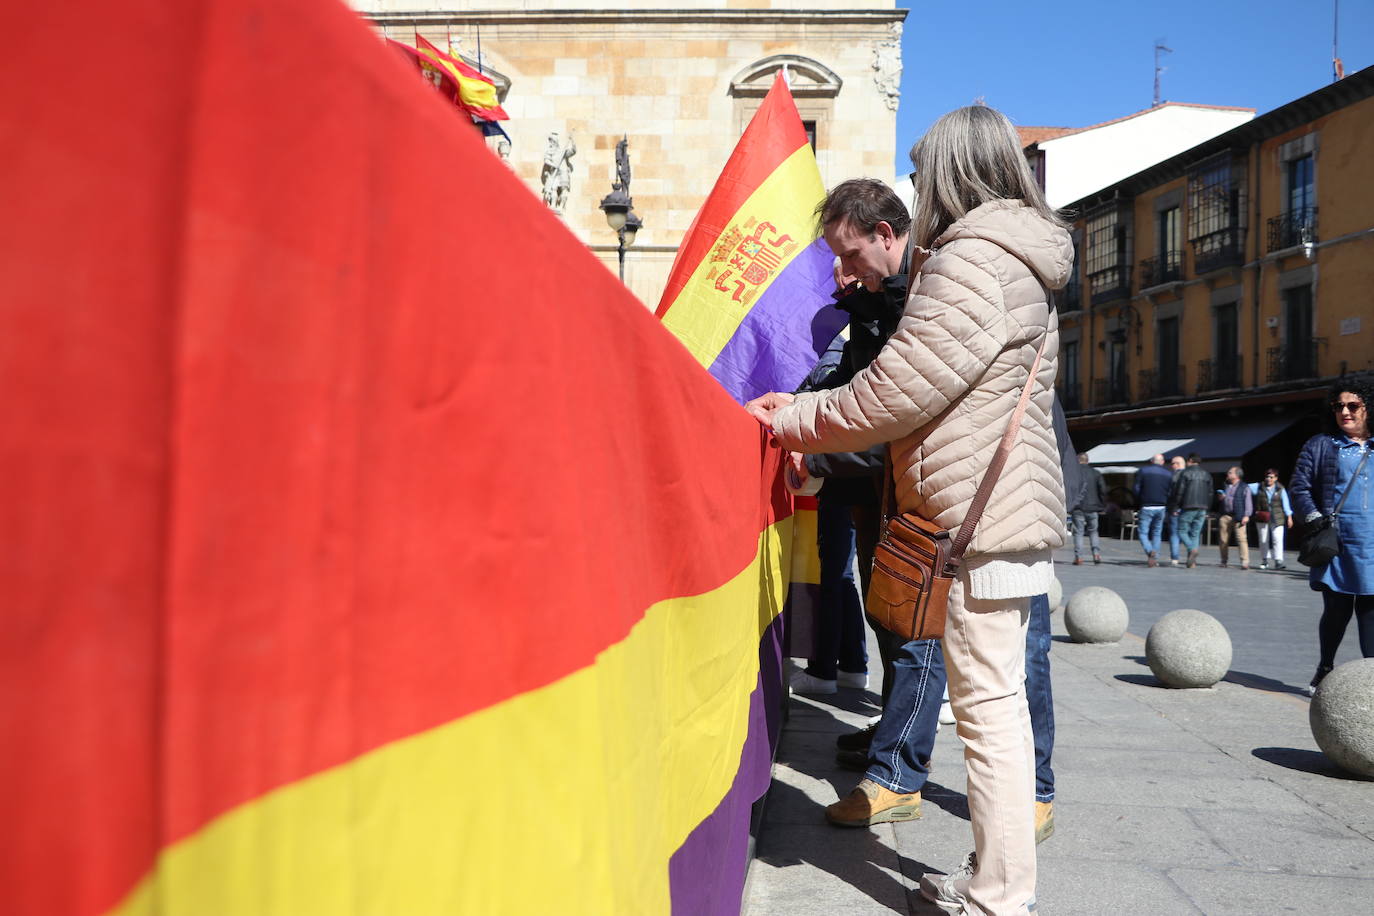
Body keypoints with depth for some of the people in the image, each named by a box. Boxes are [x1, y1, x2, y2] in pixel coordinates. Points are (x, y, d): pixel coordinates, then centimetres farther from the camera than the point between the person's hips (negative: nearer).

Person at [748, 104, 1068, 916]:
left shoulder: (973, 256, -12)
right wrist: (803, 409, 15)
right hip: (1013, 513, 10)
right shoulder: (1022, 264, 21)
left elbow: (894, 393, -16)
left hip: (980, 521, -10)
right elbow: (910, 388, 19)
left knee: (988, 707, -3)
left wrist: (790, 423, -2)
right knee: (1001, 702, 15)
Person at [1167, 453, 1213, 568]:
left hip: (1188, 508, -5)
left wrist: (1174, 508, -2)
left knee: (1182, 531, 3)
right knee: (1195, 534, 8)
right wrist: (1206, 509, 19)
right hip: (1202, 509, 5)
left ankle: (1192, 549, -22)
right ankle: (1192, 561, 3)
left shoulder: (1185, 473, -5)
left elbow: (1179, 492, -9)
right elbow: (1210, 494, 13)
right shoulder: (1207, 475, 13)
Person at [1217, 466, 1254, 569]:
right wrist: (1221, 498, 6)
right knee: (1223, 539, 5)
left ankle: (1245, 562, -15)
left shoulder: (1244, 487, 3)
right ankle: (1223, 561, 15)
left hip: (1238, 517, -6)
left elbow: (1248, 502, -3)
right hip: (1225, 516, 6)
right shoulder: (1226, 486, 21)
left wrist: (1246, 515, -13)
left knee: (1242, 539, -12)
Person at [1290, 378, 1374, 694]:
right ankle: (1325, 667, 24)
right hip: (1337, 542, -2)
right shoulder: (1320, 445, 6)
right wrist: (1315, 521, -9)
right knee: (1337, 610, 4)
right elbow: (1299, 487, 3)